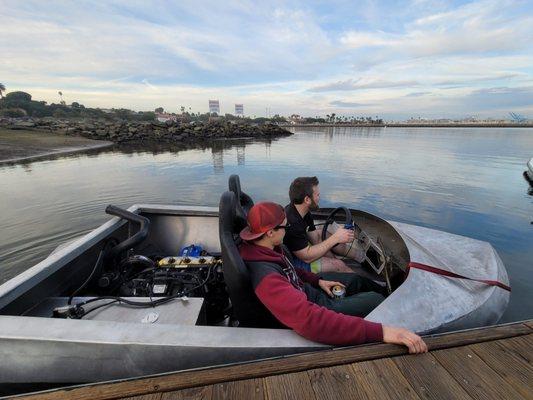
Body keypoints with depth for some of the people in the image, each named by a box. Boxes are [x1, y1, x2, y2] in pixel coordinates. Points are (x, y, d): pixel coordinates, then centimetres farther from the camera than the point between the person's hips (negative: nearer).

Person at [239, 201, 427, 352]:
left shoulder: (264, 249, -12)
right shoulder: (265, 277, -41)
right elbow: (310, 320, -48)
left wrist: (318, 280, 4)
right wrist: (381, 332, -47)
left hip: (308, 291, 8)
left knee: (355, 279, 18)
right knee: (375, 299, 0)